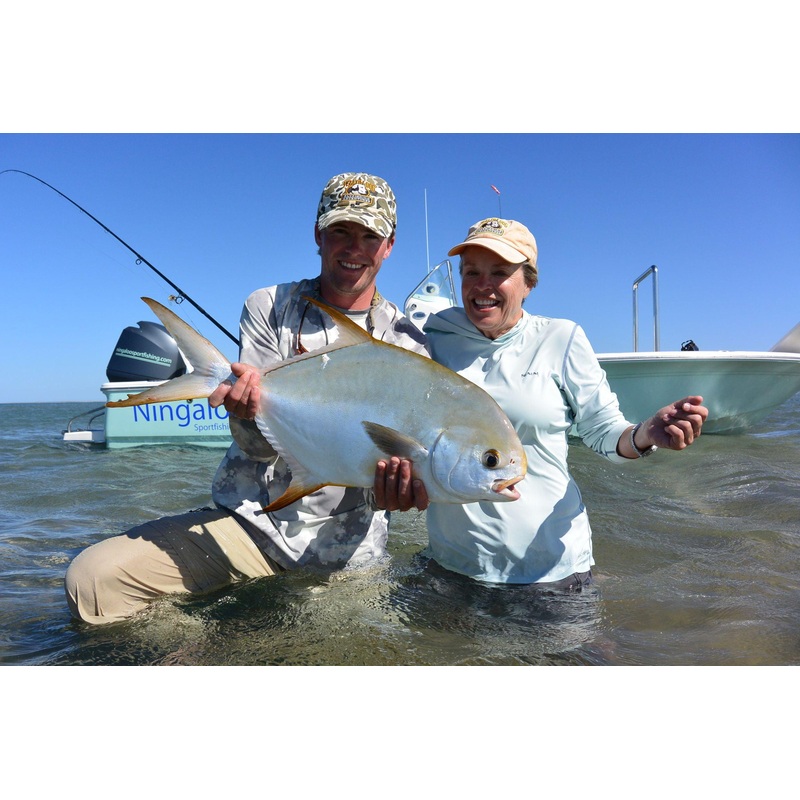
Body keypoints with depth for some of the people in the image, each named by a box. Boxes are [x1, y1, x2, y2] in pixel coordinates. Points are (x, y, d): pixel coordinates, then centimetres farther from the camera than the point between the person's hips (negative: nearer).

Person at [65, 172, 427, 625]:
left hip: (344, 543, 1)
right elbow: (259, 447, -8)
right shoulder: (269, 308, 0)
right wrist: (251, 405, -32)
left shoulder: (406, 342, 0)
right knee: (92, 578, -15)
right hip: (251, 519, 0)